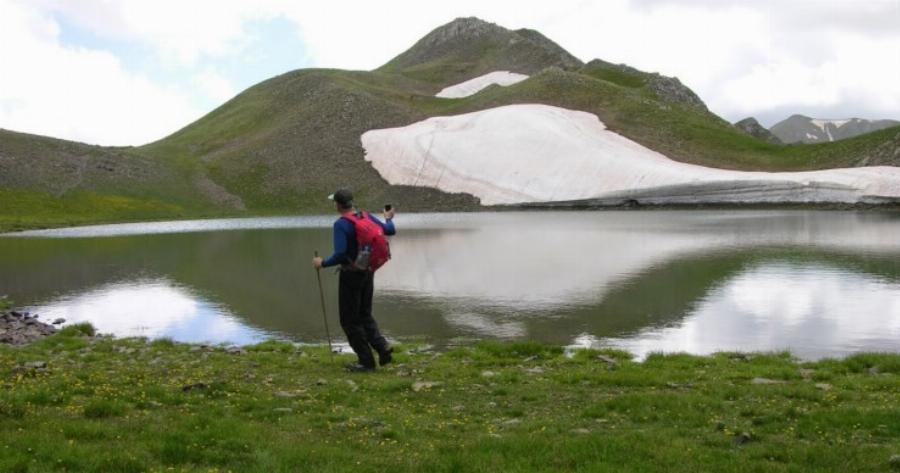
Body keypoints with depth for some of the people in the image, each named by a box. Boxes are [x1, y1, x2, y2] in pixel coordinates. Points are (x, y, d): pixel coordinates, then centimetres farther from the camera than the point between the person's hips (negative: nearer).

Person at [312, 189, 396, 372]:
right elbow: (390, 231, 10)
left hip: (351, 275, -7)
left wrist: (323, 263, -9)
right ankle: (382, 346, 4)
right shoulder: (366, 217, 2)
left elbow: (340, 255, -25)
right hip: (368, 272, 7)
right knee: (364, 315, 20)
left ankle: (366, 361, 6)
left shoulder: (341, 224, -18)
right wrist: (388, 218, 30)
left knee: (350, 319, 4)